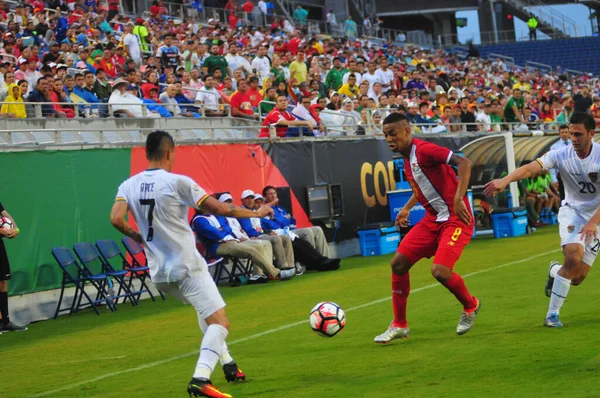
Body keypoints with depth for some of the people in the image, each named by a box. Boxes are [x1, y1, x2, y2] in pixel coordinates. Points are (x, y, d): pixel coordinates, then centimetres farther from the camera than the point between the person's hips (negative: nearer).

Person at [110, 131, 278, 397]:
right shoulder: (177, 182, -11)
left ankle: (227, 363, 35)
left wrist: (137, 237, 9)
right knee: (219, 322, -7)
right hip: (187, 267, -7)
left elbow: (116, 219, -11)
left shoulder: (129, 186, 2)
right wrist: (256, 213, 5)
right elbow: (220, 209, -9)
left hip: (159, 272, 7)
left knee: (206, 311, 29)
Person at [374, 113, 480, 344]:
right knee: (399, 262, -1)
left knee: (440, 271, -22)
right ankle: (399, 325, 11)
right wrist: (407, 208, 22)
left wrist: (458, 199, -34)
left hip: (455, 219, -9)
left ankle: (470, 306, 10)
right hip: (432, 219, 9)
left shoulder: (424, 150, -17)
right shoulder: (407, 159, 11)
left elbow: (464, 162, -27)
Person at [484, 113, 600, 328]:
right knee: (573, 257, -28)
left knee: (577, 278, -3)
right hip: (572, 211, -1)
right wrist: (505, 180, -47)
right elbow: (531, 168, -30)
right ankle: (553, 314, -14)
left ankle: (555, 271, 35)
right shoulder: (562, 155, -14)